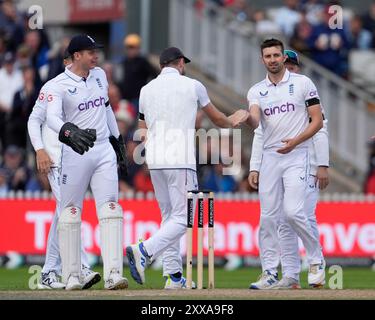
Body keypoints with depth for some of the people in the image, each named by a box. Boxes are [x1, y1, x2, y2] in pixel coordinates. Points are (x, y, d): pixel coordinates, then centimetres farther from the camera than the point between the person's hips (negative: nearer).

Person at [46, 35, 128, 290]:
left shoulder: (100, 75, 11)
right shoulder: (58, 86, -10)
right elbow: (52, 117, -25)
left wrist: (117, 140, 23)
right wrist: (70, 132, -45)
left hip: (104, 149, 5)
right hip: (75, 153, -5)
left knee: (110, 209, -7)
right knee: (71, 211, 0)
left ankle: (113, 273, -15)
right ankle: (72, 276, 8)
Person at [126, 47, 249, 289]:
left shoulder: (147, 90, 11)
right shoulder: (192, 86, 1)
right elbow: (217, 119, 15)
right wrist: (233, 121, 37)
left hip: (154, 160, 6)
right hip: (181, 160, -6)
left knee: (169, 217, 14)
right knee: (182, 219, -6)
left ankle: (173, 275, 10)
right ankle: (144, 251, -27)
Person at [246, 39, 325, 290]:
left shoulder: (302, 83, 2)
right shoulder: (256, 91, 11)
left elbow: (317, 121, 0)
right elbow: (255, 122, -7)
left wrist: (296, 141, -14)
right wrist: (247, 118, -31)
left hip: (296, 156, -4)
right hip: (270, 156, 4)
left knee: (293, 211, -16)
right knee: (268, 217, 0)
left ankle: (316, 260, 4)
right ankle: (270, 273, 5)